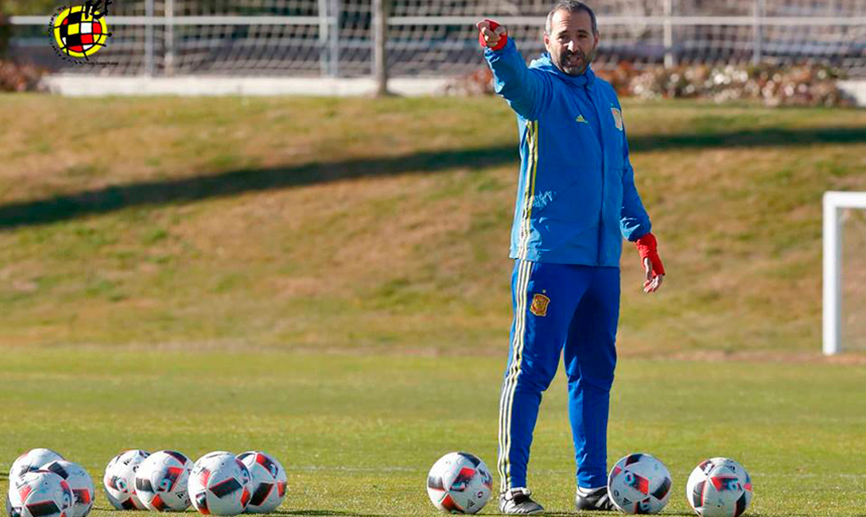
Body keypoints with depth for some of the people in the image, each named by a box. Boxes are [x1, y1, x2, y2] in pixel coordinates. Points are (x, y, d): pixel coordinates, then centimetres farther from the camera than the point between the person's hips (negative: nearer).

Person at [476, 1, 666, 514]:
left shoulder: (606, 96, 17)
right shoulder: (541, 85, -3)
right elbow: (515, 83, -28)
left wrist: (644, 236, 24)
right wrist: (498, 47, -50)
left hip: (602, 259, 7)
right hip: (548, 254, -7)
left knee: (595, 372, 10)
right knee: (531, 370, -8)